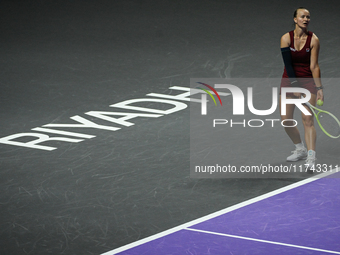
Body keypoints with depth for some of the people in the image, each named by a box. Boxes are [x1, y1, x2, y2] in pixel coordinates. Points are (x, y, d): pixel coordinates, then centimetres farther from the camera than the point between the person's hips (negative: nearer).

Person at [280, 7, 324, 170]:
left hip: (308, 81, -2)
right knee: (286, 120, 1)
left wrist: (319, 88, -16)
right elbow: (288, 64, -13)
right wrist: (295, 86, -20)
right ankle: (300, 150, 23)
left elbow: (314, 66, -9)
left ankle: (311, 158, -19)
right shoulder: (286, 38, -7)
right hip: (289, 80, 2)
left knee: (308, 120, -13)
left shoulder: (313, 40, -9)